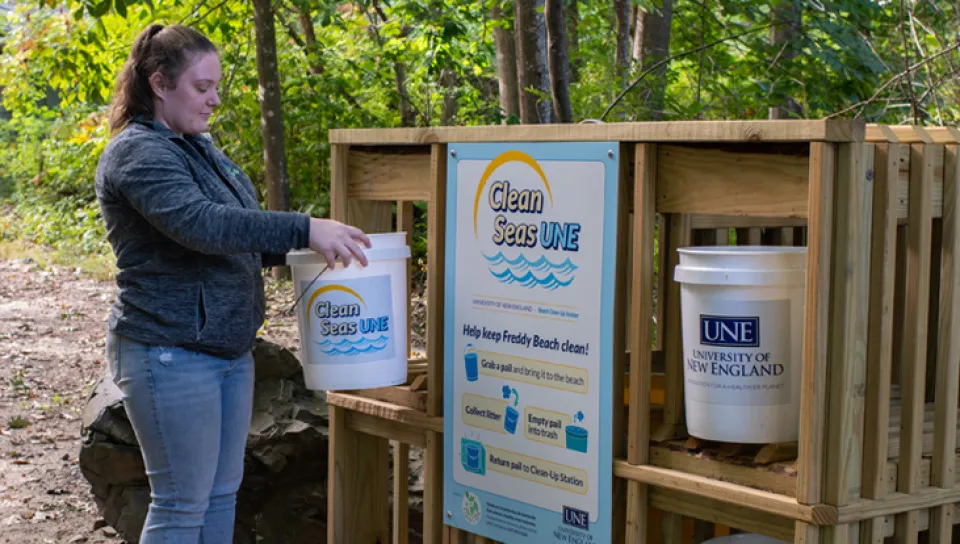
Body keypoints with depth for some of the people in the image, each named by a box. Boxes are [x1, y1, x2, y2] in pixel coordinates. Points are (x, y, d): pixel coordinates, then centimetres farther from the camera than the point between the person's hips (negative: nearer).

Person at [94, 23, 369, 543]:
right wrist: (304, 229, -32)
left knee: (222, 492, 14)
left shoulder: (199, 146, 15)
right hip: (171, 356, -9)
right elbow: (199, 224, -30)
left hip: (228, 348, 9)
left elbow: (236, 238, 21)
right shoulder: (137, 153, -16)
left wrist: (294, 247, 4)